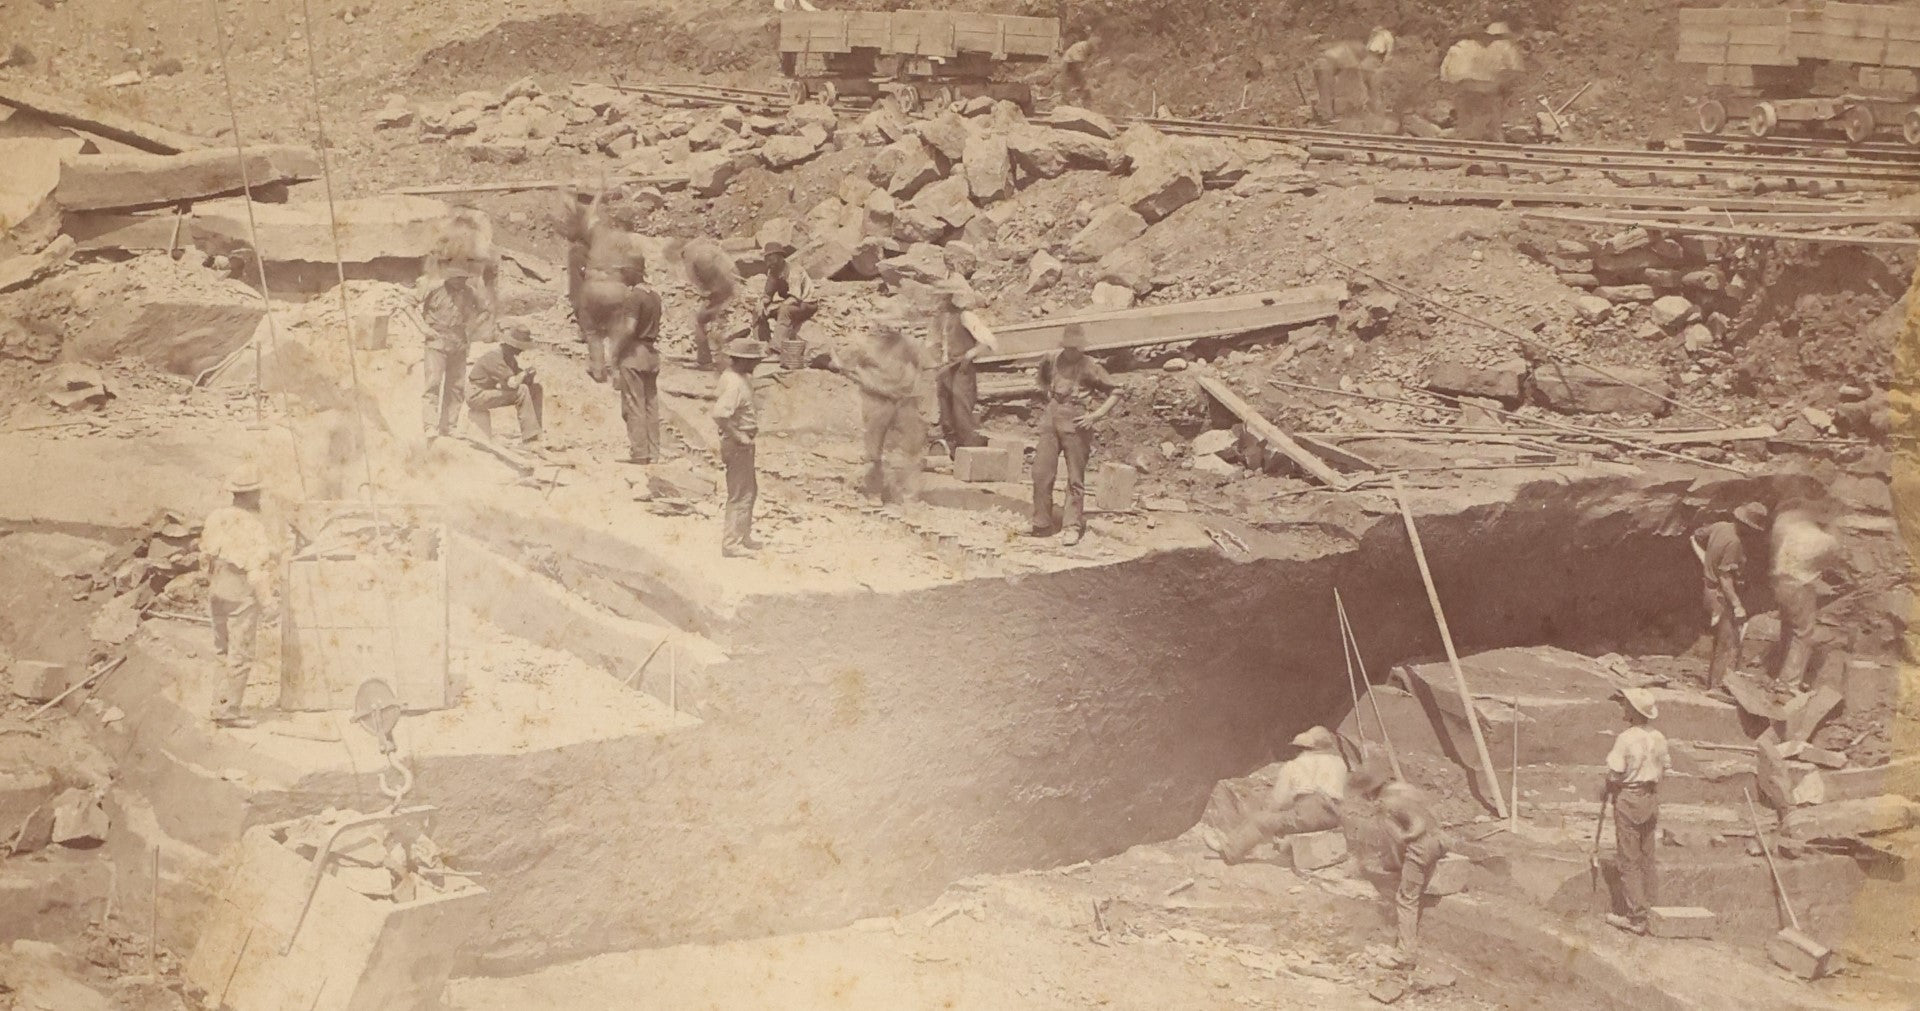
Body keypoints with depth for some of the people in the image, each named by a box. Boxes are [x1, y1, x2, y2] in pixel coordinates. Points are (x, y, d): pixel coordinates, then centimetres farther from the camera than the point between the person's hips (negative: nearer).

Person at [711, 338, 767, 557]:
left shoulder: (734, 376, 7)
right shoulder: (735, 383, -24)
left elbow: (720, 402, 24)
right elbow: (719, 414, -35)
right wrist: (738, 436, -26)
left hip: (743, 444, 10)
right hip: (738, 445, -10)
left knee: (750, 490, 21)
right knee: (741, 495, -2)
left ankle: (744, 537, 33)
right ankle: (731, 544, 5)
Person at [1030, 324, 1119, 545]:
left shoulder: (1090, 367, -6)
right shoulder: (1052, 360, 6)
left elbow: (1115, 392, -3)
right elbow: (1043, 374, 31)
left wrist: (1096, 415, -11)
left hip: (1075, 421, -4)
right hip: (1051, 417, 4)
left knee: (1075, 477, 2)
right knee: (1041, 472, 2)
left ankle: (1074, 527, 9)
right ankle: (1042, 524, 13)